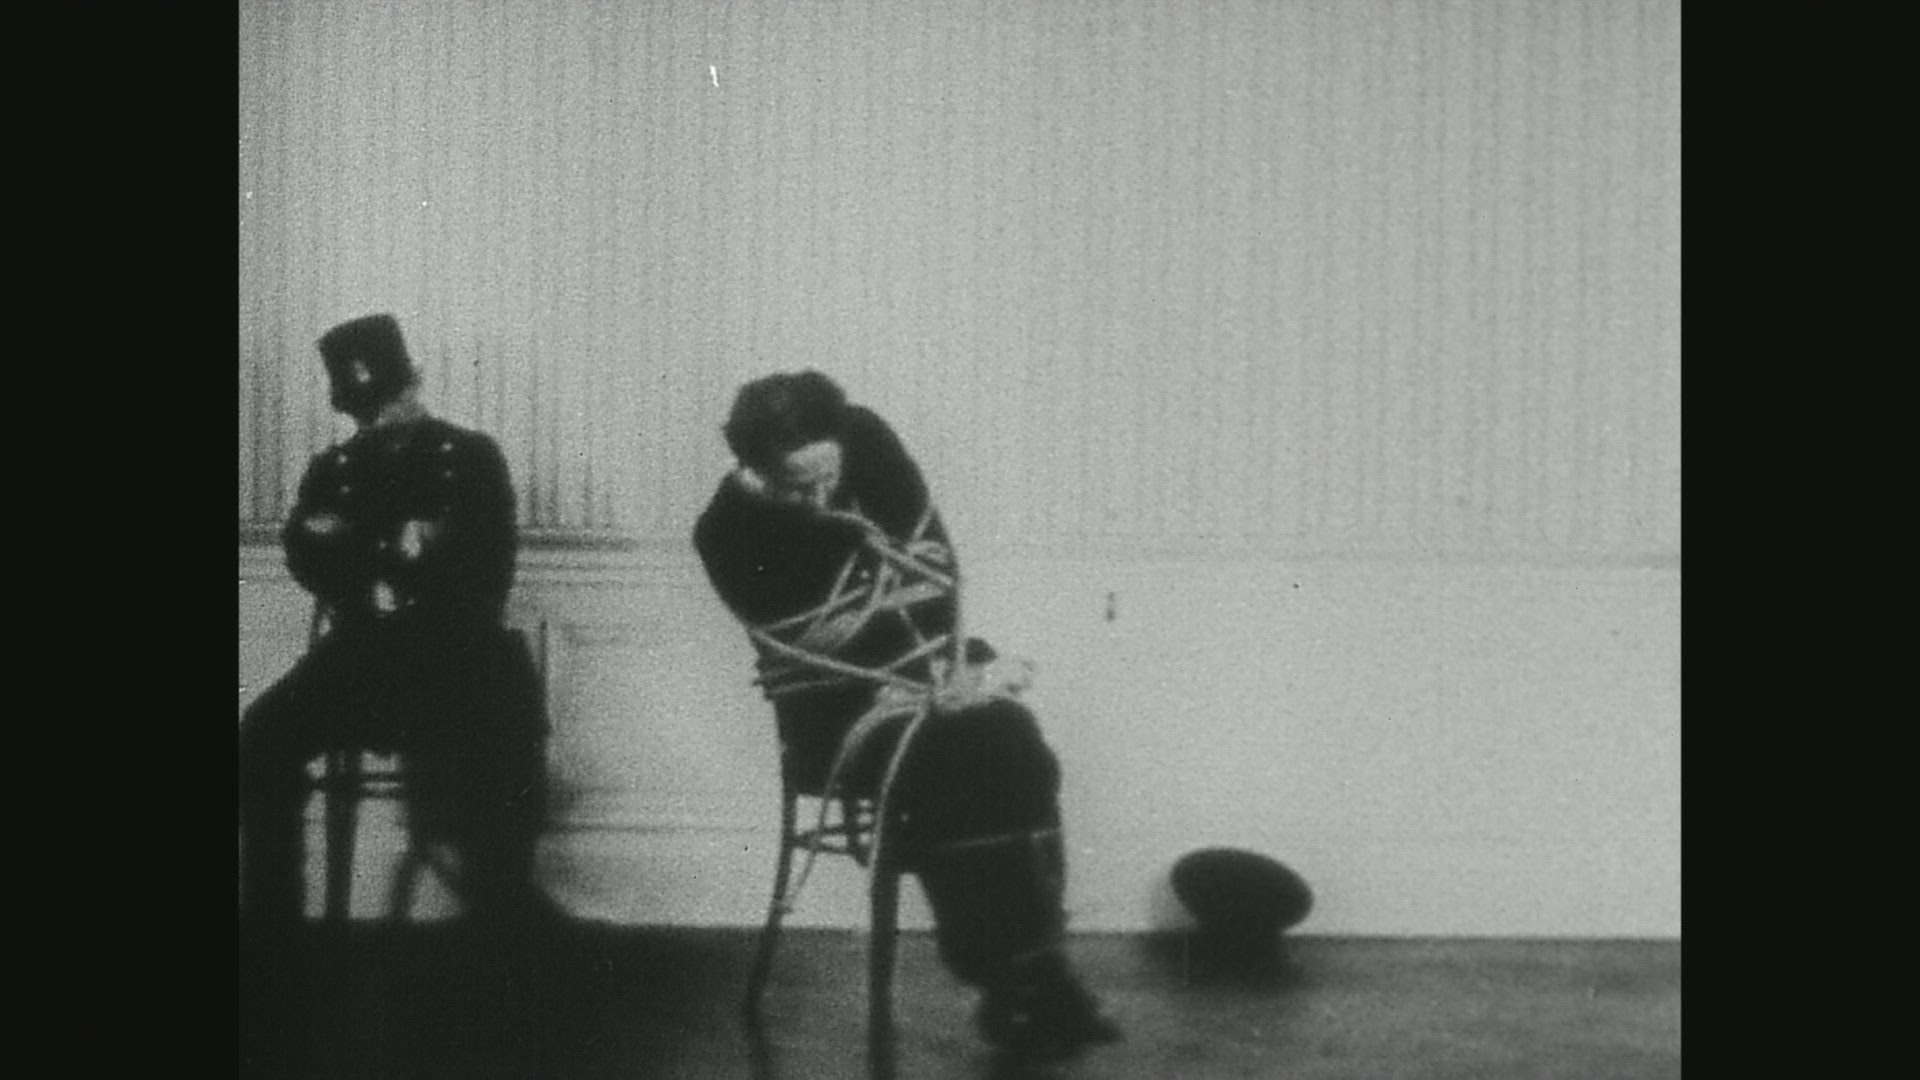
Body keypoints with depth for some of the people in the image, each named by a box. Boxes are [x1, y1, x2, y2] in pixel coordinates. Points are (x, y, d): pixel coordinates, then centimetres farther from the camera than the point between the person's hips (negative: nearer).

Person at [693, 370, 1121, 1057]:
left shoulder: (867, 439, -7)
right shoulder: (728, 536, -17)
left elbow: (934, 551, 2)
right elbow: (819, 653, -16)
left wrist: (946, 660, -10)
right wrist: (931, 683, -21)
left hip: (926, 662, 4)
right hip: (834, 701, -4)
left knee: (1012, 748, -24)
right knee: (935, 772, -31)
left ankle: (1038, 967, -21)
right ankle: (1001, 984, -24)